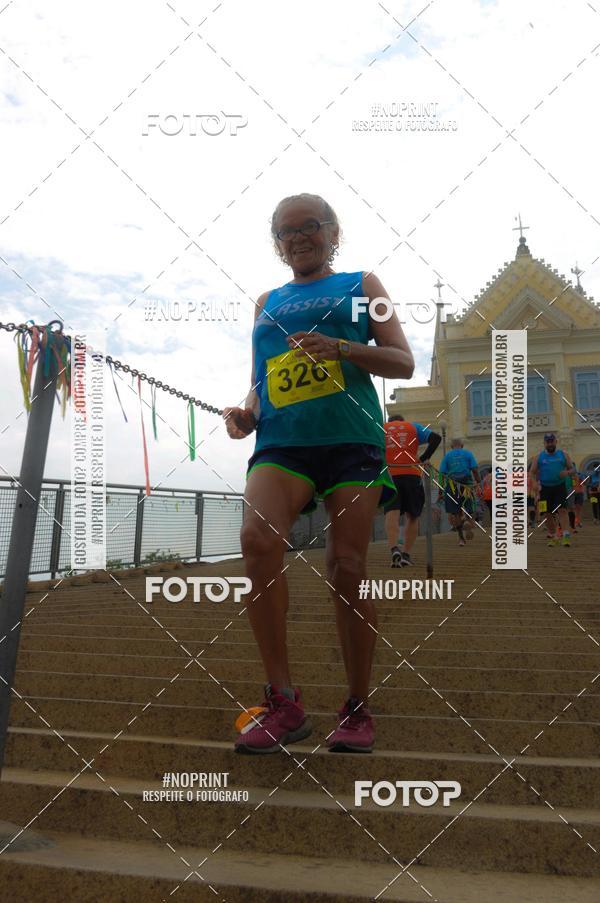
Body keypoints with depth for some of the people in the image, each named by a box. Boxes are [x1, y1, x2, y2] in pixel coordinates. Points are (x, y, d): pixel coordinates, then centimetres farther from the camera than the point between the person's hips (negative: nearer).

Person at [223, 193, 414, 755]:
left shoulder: (360, 286, 16)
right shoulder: (267, 303, 24)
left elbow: (403, 363, 7)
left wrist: (340, 347, -10)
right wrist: (246, 410, 3)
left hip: (351, 440, -1)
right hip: (281, 442, 2)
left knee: (347, 566, -5)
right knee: (257, 538, -25)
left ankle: (357, 709, 12)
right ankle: (283, 702, -16)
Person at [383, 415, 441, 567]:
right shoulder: (414, 427, 16)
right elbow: (436, 438, 1)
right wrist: (423, 458, 3)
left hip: (389, 476, 0)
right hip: (411, 475, 0)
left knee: (392, 514, -6)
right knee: (412, 516, 11)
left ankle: (394, 549, -27)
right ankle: (406, 555, 7)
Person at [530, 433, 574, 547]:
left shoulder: (563, 454, 7)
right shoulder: (539, 457, 6)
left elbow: (571, 469, 11)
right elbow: (532, 473, 9)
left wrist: (567, 472, -10)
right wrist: (536, 483, -6)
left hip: (560, 487, -1)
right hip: (545, 488, 1)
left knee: (562, 510, -14)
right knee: (548, 514, 4)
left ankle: (566, 536, -18)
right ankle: (552, 537, 18)